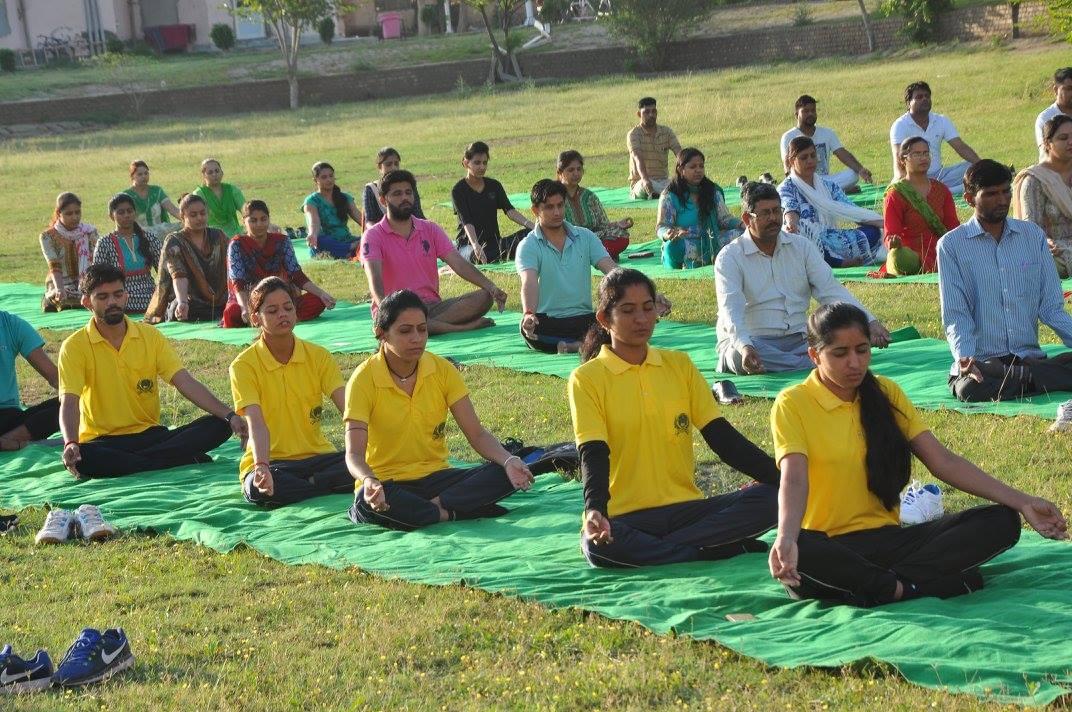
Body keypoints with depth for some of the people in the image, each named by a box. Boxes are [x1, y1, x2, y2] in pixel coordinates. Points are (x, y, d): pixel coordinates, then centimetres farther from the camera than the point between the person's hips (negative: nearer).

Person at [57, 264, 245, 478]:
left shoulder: (150, 336, 6)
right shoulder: (75, 346, -4)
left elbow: (185, 382, -2)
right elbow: (69, 403, -14)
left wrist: (230, 416, -17)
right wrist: (70, 443, -36)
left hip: (150, 434, 3)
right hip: (104, 441, -3)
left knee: (219, 426, -18)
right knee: (80, 458, -39)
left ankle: (125, 463, -26)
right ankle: (184, 460, -31)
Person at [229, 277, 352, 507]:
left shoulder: (318, 356, 3)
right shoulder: (244, 365, -7)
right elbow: (256, 423, -20)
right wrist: (262, 467, -38)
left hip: (317, 456, 2)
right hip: (272, 463, -2)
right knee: (259, 489, -38)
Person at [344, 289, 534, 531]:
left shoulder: (442, 370, -1)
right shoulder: (364, 379, -11)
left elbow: (477, 434, -1)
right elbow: (354, 453, -19)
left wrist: (509, 461, -22)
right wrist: (369, 481, -42)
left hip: (436, 477, 4)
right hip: (389, 483, -3)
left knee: (506, 476, -22)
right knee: (366, 500, -40)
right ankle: (448, 513, -26)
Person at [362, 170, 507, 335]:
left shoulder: (430, 229, 12)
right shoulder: (374, 236, -2)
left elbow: (458, 263, 2)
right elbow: (374, 277, -18)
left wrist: (491, 286, -16)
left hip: (432, 305, 4)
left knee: (484, 297, -18)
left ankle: (432, 325, -33)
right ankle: (462, 326, -36)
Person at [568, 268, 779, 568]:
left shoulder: (680, 365, 12)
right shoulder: (587, 379, 0)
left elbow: (722, 436, 7)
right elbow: (593, 455, -11)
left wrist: (782, 478, -6)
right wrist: (594, 509, -32)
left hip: (686, 508, 4)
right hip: (625, 516, -4)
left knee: (770, 498, -20)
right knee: (598, 546, -38)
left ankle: (650, 550, -22)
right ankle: (721, 550, -25)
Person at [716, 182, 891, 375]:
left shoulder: (802, 247, 11)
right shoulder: (730, 257, -3)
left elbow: (831, 290, 4)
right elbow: (731, 310, -17)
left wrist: (870, 322, -12)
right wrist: (744, 347, -38)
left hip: (798, 340, 3)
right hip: (753, 343, -3)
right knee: (739, 356, -40)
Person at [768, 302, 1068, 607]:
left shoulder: (885, 394, 11)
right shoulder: (793, 404, -3)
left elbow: (943, 461, 6)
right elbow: (794, 479, -19)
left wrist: (1021, 502, -4)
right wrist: (786, 539, -40)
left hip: (889, 539, 6)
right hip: (829, 547, -5)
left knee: (1002, 521, -14)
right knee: (798, 555, -40)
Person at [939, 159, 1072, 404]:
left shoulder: (1034, 235, 12)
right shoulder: (952, 245, 2)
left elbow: (1051, 306, 10)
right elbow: (955, 315, -3)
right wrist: (965, 358, -23)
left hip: (1031, 357, 3)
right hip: (981, 362, -2)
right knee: (969, 389, -38)